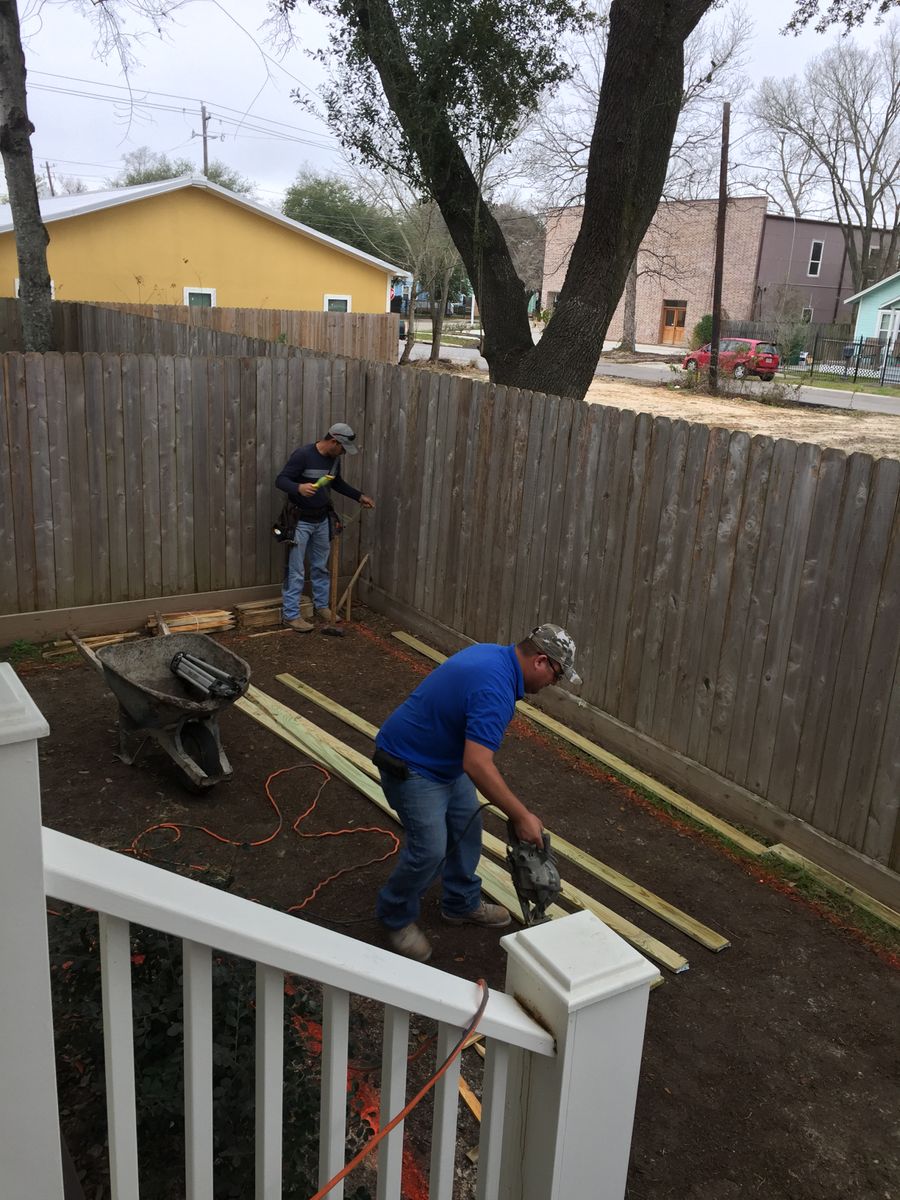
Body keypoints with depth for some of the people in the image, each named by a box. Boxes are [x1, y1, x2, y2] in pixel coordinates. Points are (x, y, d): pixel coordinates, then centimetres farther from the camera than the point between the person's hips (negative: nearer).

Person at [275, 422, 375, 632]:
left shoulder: (334, 458, 2)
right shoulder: (303, 455, -21)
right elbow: (281, 480, -22)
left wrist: (359, 496, 14)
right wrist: (299, 487, -42)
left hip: (322, 520, 7)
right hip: (300, 520, -7)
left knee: (321, 566, 18)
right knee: (295, 570, -3)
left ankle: (322, 605, 32)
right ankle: (290, 614, 4)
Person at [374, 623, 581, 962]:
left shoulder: (493, 655, 1)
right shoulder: (495, 689, -31)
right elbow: (477, 765, -37)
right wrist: (521, 816, -30)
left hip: (443, 757, 10)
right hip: (409, 765, -10)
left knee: (467, 827, 15)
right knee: (430, 849, -8)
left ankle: (461, 903, 33)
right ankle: (395, 917, 15)